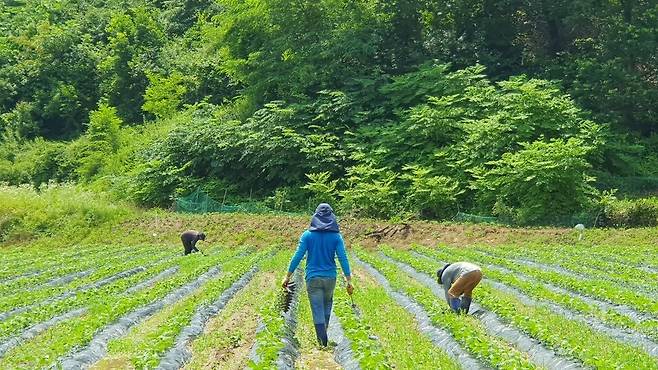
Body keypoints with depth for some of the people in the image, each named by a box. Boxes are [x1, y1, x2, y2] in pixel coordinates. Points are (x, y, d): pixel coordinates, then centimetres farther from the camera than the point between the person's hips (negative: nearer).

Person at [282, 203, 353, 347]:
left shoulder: (307, 235, -5)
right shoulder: (336, 236, -5)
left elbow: (297, 256, -7)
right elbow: (343, 258, -8)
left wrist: (287, 276, 0)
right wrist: (349, 281, -3)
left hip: (313, 278, -1)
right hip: (330, 277, 1)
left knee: (317, 310, 4)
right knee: (327, 304, 26)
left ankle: (323, 340, 3)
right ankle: (323, 333, 26)